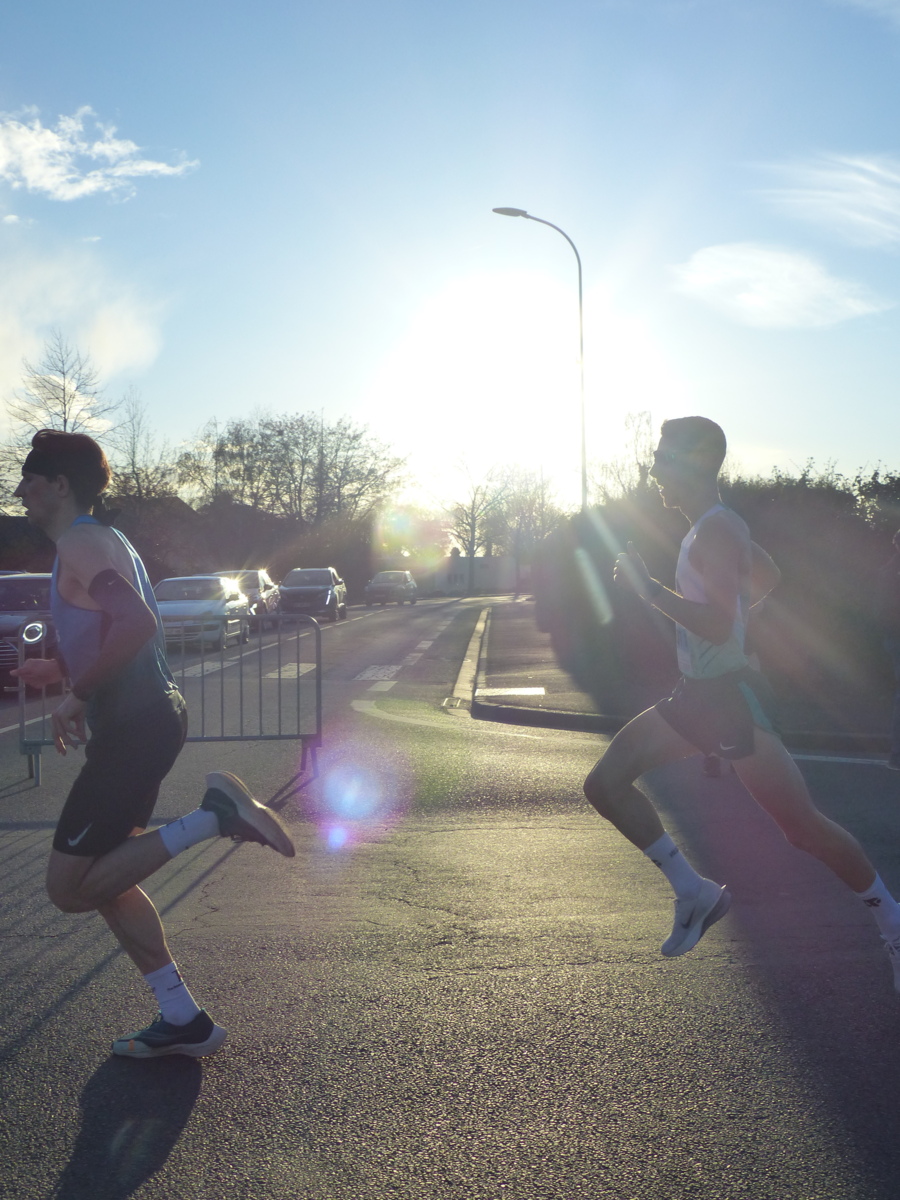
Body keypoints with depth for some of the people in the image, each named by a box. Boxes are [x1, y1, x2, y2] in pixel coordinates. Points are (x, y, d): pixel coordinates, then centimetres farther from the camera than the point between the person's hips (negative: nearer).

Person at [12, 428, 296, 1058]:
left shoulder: (80, 543, -12)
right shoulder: (103, 540, 20)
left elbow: (136, 623, -27)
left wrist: (78, 695, -18)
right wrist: (62, 670, 31)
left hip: (133, 728, -10)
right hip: (146, 719, 10)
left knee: (69, 886, -7)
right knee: (100, 878, 15)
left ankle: (215, 814, -10)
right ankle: (184, 1019, 18)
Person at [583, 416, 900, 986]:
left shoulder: (717, 530, -19)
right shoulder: (716, 527, 12)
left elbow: (717, 627, -29)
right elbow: (767, 571, 29)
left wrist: (646, 586, -23)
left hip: (730, 698, -10)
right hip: (697, 695, 10)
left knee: (803, 826, -3)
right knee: (606, 784, 3)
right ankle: (695, 893, 10)